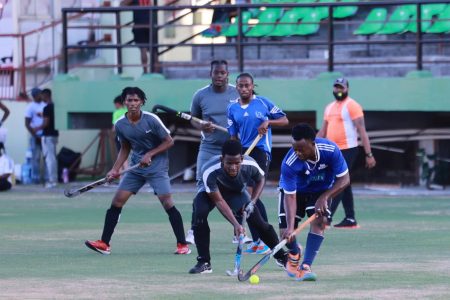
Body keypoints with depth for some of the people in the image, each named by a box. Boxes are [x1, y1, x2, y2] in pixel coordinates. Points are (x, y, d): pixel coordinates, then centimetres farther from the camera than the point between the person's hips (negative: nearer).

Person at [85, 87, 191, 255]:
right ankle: (104, 244, 3)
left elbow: (169, 142, -7)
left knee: (167, 203, -15)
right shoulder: (120, 125, -2)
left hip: (157, 166, -5)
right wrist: (115, 170, 5)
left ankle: (182, 245, -7)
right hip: (136, 167, 5)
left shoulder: (151, 120, -15)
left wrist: (150, 155, -17)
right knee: (117, 201, -2)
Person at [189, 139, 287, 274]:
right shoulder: (209, 172, -42)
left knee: (257, 221, -4)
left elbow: (260, 180, -8)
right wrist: (235, 224, -42)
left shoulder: (250, 165, -33)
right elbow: (219, 201, -35)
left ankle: (281, 256, 21)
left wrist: (252, 202, -21)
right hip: (210, 192, -2)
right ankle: (204, 263, -19)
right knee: (200, 214, -31)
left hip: (237, 192, 2)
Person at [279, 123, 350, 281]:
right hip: (295, 190, -1)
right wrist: (290, 227, -43)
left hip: (321, 190, 1)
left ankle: (305, 266, -24)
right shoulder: (289, 164, -36)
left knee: (319, 220, -25)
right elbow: (290, 196, -33)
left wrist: (324, 198, -34)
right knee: (285, 232, -9)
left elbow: (344, 179, -22)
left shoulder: (331, 150, -32)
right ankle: (294, 254, 28)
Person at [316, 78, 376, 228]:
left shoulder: (352, 106, -8)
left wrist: (369, 155, -18)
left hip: (348, 150, -8)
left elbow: (362, 131, -13)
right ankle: (350, 219, 11)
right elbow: (323, 131, 21)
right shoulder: (329, 107, 16)